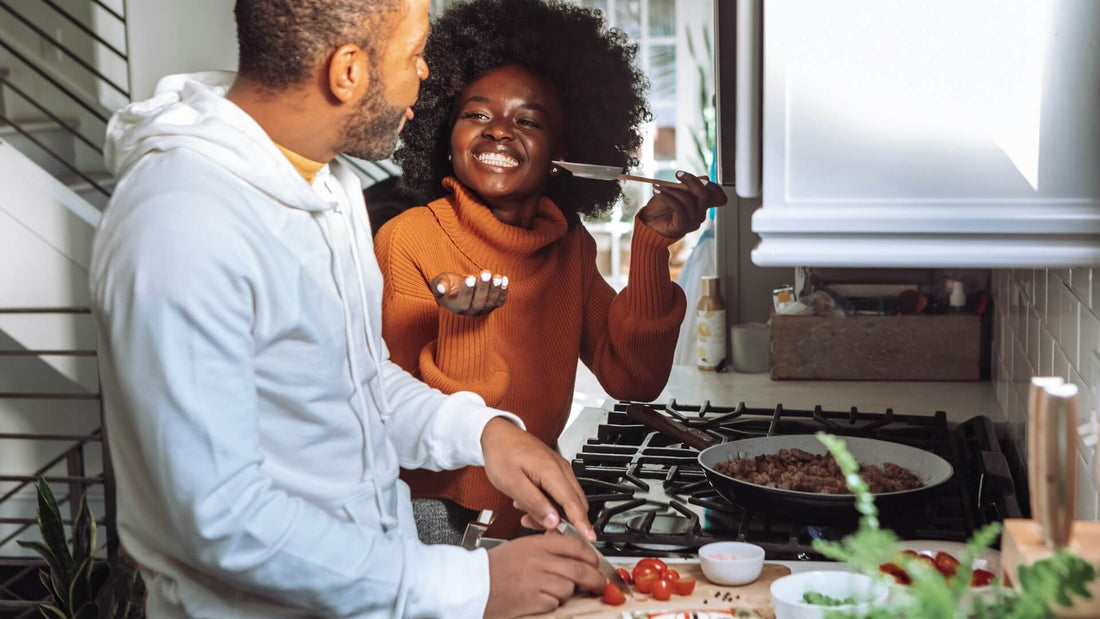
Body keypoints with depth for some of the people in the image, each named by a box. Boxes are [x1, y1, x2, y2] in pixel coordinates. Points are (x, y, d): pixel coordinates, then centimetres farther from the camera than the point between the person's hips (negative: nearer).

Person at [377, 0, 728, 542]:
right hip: (432, 512, -4)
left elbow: (632, 379, -4)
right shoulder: (407, 242, -14)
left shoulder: (570, 246, 2)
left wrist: (652, 246, -11)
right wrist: (444, 316, -31)